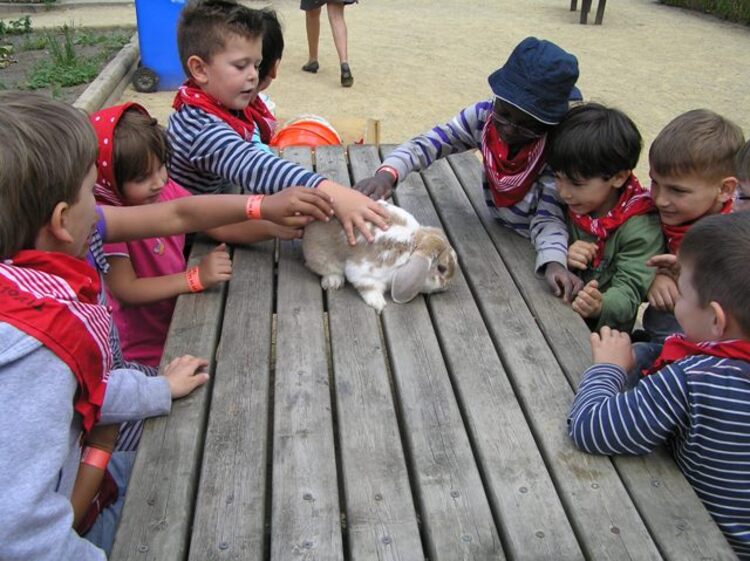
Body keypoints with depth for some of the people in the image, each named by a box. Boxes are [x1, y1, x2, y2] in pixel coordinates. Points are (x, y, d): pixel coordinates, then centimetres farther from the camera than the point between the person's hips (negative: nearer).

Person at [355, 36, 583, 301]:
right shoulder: (485, 116, -16)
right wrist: (387, 174, -36)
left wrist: (554, 263, -46)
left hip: (536, 251, -2)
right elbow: (426, 144, -18)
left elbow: (549, 215, -26)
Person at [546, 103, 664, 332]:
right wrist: (561, 259, -14)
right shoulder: (569, 204, 2)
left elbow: (628, 292, -17)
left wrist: (600, 306, -39)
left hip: (601, 330, -4)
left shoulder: (640, 229, -15)